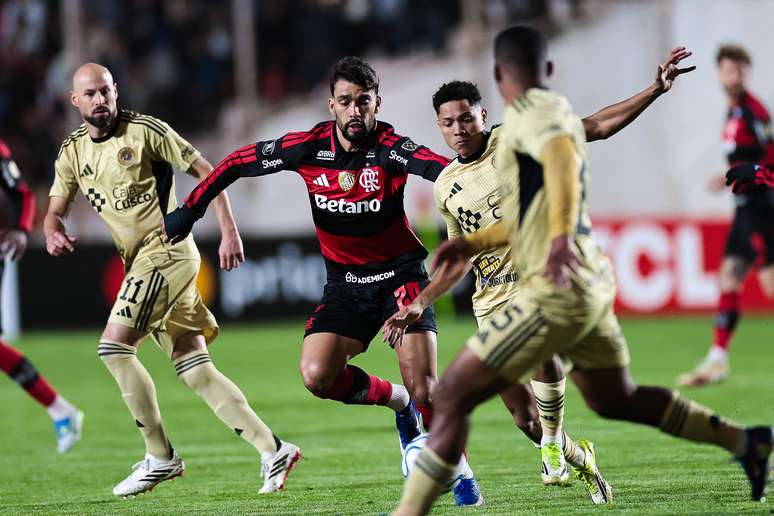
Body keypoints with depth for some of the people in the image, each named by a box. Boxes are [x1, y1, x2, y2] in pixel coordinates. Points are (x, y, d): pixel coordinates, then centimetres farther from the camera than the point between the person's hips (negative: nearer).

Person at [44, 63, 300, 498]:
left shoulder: (145, 130, -8)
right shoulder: (73, 152, 11)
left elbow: (206, 171, -5)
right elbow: (55, 212, 15)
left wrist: (229, 230, -12)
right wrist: (54, 234, -9)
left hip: (166, 249, -7)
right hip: (142, 261, 7)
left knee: (114, 346, -16)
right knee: (195, 370, 2)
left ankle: (160, 457, -7)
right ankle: (272, 450, 3)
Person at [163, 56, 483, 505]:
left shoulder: (390, 148, -18)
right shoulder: (309, 146, -9)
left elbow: (435, 165, -41)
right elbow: (238, 161, 4)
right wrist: (190, 211, 2)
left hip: (400, 274, -3)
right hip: (345, 282, 3)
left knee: (423, 387, -15)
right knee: (317, 375, -18)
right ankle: (397, 402, 10)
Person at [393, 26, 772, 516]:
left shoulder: (532, 110, -11)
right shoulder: (558, 113, 18)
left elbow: (563, 158, -34)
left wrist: (560, 236, -47)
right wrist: (473, 242, 27)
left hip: (557, 291, -10)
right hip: (592, 286, 10)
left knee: (452, 396, -8)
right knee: (616, 400, 26)